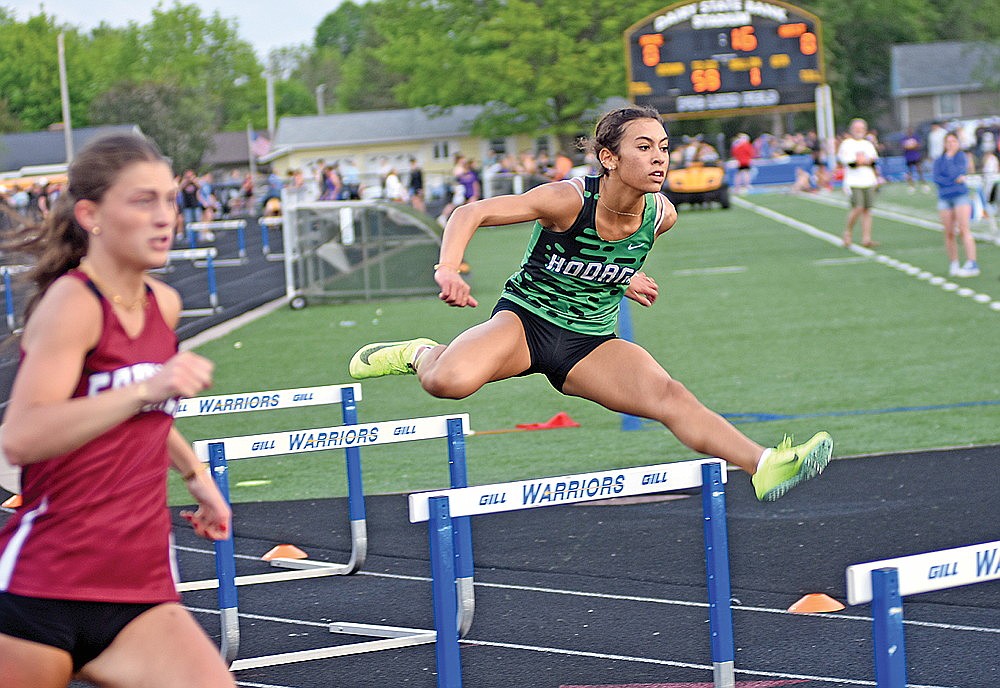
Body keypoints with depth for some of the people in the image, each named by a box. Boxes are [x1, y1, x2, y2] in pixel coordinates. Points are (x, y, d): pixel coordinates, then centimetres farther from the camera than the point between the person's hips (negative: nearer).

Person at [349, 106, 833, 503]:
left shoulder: (661, 215, -7)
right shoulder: (569, 200, -23)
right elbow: (470, 214, -22)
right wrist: (448, 269, -37)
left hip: (591, 343, 4)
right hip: (525, 320, -4)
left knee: (667, 394, -23)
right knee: (449, 382, -32)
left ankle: (764, 467, -34)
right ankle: (421, 354, 5)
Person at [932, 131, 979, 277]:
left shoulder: (961, 156, 4)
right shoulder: (939, 161, 12)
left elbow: (954, 173, -11)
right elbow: (937, 178, -3)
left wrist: (949, 157, -4)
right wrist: (956, 180, -13)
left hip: (961, 196, -3)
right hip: (944, 198, 3)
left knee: (963, 230, -13)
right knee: (949, 233, 1)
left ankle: (972, 263, -17)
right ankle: (953, 264, 9)